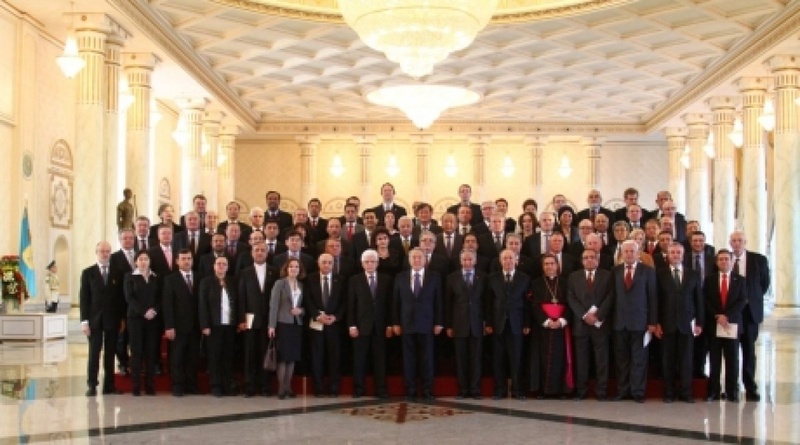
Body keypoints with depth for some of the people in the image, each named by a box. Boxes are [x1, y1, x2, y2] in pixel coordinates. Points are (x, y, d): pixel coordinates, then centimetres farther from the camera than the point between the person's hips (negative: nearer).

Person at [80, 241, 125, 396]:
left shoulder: (117, 273, 6)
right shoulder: (88, 273, 4)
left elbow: (121, 297, 6)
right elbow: (84, 298, 0)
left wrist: (122, 318, 1)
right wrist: (84, 320, -7)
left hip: (113, 319, 1)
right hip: (95, 319, -1)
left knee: (110, 354, 5)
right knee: (94, 353, -1)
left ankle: (109, 385, 10)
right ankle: (92, 385, 2)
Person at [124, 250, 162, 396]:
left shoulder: (156, 278, 12)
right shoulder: (130, 276, 4)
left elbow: (159, 297, 8)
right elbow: (129, 297, -5)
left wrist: (154, 310, -10)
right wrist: (144, 312, -14)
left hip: (153, 318, 2)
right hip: (135, 317, -2)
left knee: (151, 351, 0)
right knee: (136, 351, -3)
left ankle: (150, 385, 4)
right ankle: (136, 386, -1)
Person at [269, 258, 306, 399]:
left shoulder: (301, 285, 12)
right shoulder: (279, 283, -3)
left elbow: (304, 305, 17)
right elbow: (273, 305, -8)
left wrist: (301, 310, -7)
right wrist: (272, 325, -15)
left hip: (297, 324, 5)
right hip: (283, 323, -5)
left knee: (292, 356, 6)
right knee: (283, 356, -5)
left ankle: (288, 387, 13)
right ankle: (281, 388, 0)